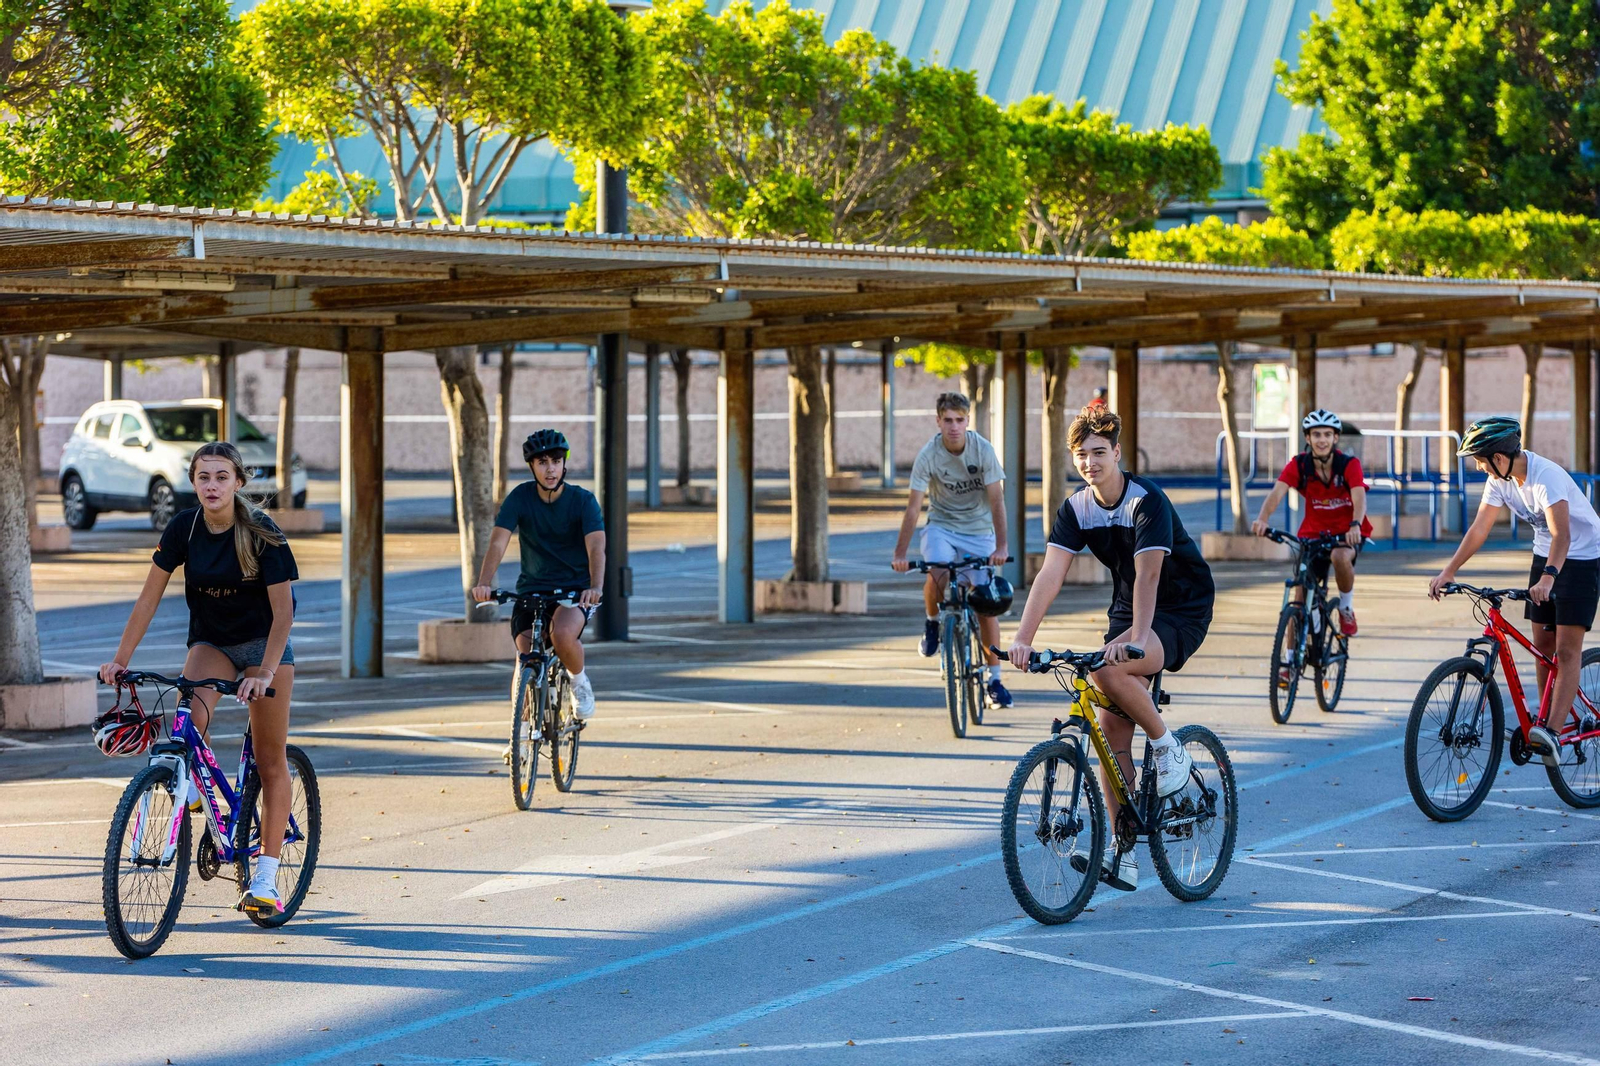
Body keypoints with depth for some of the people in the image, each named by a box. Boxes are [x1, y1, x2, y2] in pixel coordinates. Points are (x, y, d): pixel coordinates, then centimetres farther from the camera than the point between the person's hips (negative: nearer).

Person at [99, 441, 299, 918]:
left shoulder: (262, 533, -20)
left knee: (271, 761, -3)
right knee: (190, 717, -29)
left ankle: (265, 878, 1)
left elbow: (283, 610, -21)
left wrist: (265, 673, -33)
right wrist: (121, 659, -16)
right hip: (209, 641, 2)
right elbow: (149, 597, -9)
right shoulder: (183, 528, -12)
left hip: (264, 643, -2)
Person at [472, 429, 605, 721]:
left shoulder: (583, 500, -10)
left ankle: (580, 681, -1)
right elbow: (498, 543, -17)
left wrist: (596, 587, -43)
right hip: (532, 589, 2)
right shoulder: (520, 497, -7)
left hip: (576, 590, -2)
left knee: (562, 634, -33)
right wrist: (484, 583, -36)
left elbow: (596, 548, -23)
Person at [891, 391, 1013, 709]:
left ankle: (994, 680, 7)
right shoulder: (928, 455, -16)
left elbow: (996, 500, -16)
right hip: (941, 525, -1)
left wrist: (1001, 546, -27)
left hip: (978, 530, 1)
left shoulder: (983, 449, -16)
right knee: (936, 576, -32)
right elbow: (914, 506, -17)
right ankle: (932, 623, 0)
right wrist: (900, 553, -23)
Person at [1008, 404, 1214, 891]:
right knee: (1112, 728, -3)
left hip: (1182, 612, -7)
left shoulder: (1147, 500, -22)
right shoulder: (1076, 509, -4)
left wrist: (1136, 636, -45)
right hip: (1127, 612, 7)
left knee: (1109, 670, -34)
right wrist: (1023, 637, -25)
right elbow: (1051, 573, -12)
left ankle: (1169, 749, -10)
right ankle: (1123, 852, 2)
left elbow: (1147, 573, -33)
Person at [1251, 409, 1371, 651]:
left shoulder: (1349, 464, -16)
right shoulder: (1299, 465, -11)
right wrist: (1262, 519, -45)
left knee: (1341, 557, -37)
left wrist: (1355, 525, -52)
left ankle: (1347, 608, -9)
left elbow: (1359, 497, -31)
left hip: (1347, 532, -2)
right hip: (1313, 533, 2)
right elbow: (1278, 492, -26)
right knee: (1301, 596, -4)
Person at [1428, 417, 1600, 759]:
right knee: (1542, 645, 6)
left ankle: (1553, 732, -23)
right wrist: (1448, 571, -8)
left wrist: (1548, 579, -53)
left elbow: (1561, 534, -40)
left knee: (1567, 649, -15)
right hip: (1544, 556, 8)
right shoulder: (1501, 479, -6)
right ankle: (1547, 719, 14)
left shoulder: (1547, 476, -30)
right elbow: (1479, 528, -2)